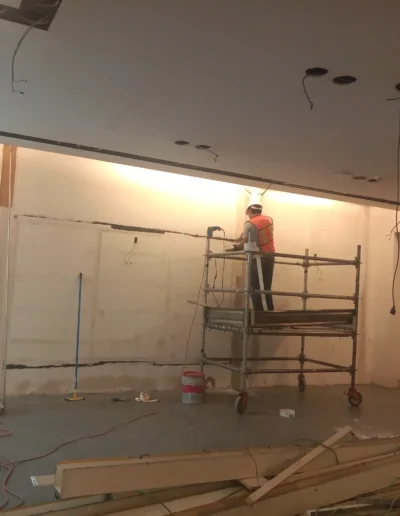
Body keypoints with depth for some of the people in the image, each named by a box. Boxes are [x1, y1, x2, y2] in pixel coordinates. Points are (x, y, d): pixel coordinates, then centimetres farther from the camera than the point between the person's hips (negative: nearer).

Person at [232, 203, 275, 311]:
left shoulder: (249, 224, -10)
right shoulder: (269, 220, 8)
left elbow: (244, 243, -15)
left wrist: (236, 245, 7)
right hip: (270, 257, 6)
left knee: (255, 289, 0)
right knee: (267, 288, 12)